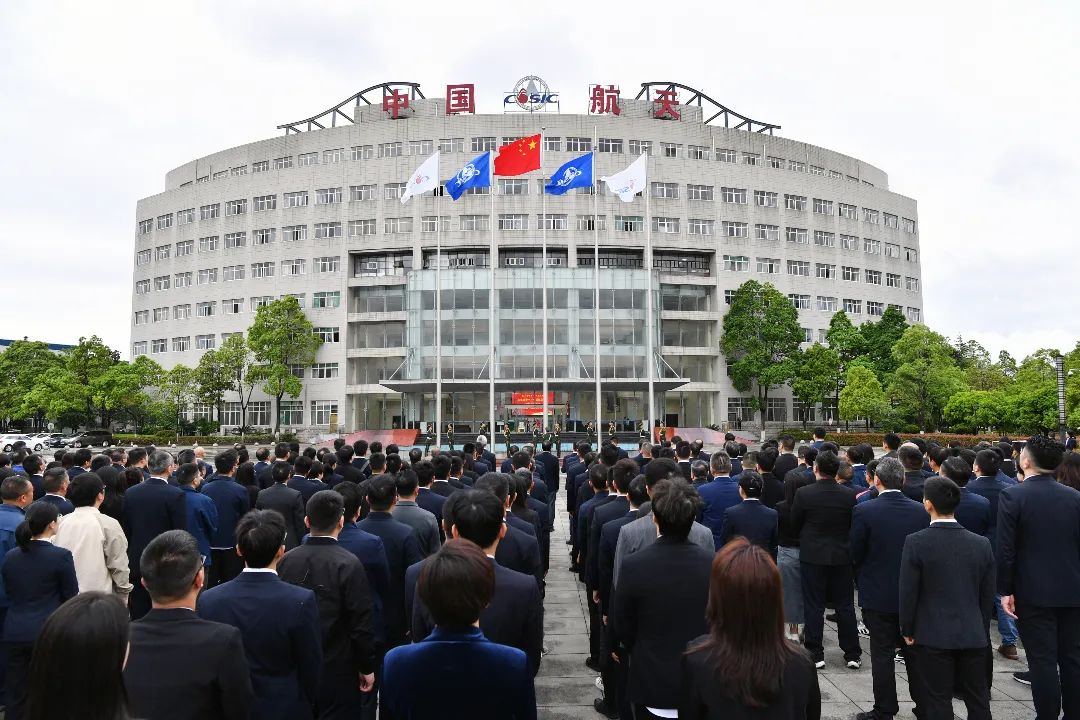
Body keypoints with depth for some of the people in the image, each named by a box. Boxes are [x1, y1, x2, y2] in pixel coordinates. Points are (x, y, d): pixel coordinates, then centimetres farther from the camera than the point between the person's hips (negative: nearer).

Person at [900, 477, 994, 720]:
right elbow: (988, 595, 5)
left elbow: (908, 593, -11)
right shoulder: (981, 543, -2)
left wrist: (907, 631, 1)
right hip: (974, 636, 4)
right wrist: (982, 630, 17)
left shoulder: (916, 542, -14)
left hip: (933, 636, -4)